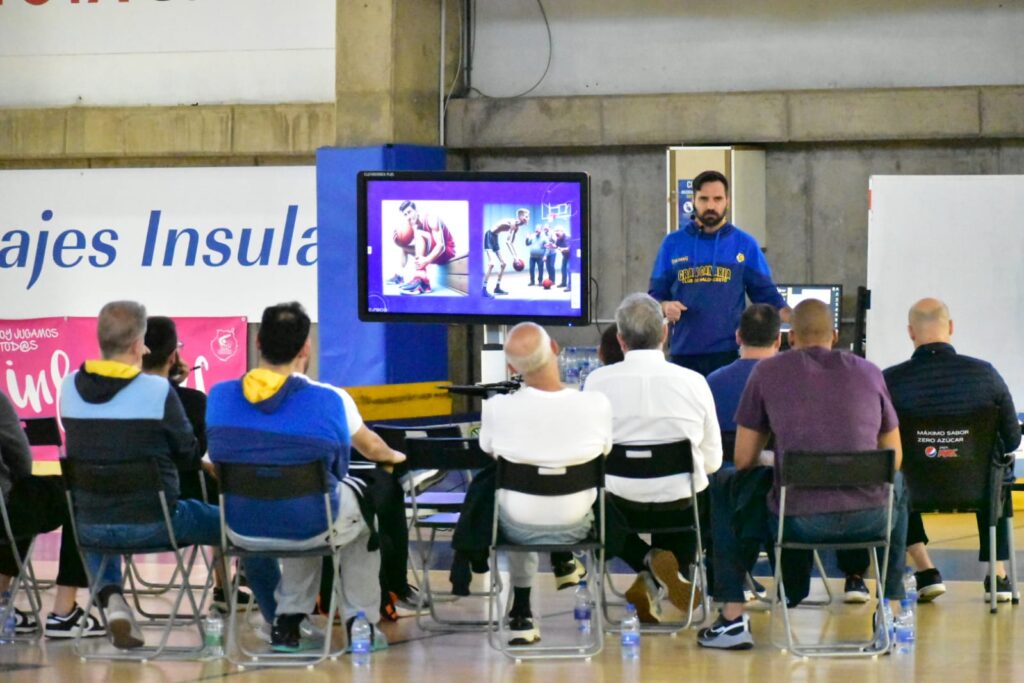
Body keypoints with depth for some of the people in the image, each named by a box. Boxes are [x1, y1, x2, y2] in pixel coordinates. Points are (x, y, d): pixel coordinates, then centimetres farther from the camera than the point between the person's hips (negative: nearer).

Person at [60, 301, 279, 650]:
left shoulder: (70, 387, -3)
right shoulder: (157, 389, -15)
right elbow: (187, 451, -4)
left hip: (90, 526, 4)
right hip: (151, 524, -4)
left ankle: (110, 598, 16)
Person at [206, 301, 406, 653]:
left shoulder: (219, 397, -7)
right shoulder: (331, 401, -16)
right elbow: (371, 447, 6)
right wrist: (392, 456, 32)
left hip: (242, 530, 4)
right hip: (308, 528, -4)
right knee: (364, 499, 29)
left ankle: (289, 620, 31)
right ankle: (361, 622, 32)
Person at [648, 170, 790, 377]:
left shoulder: (745, 244, 7)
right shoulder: (673, 243, 9)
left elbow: (766, 294, 6)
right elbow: (656, 295, 12)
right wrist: (665, 307, -11)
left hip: (729, 353, -1)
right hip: (684, 352, 1)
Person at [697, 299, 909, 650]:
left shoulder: (767, 372, 5)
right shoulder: (868, 372, 11)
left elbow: (743, 459, 9)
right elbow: (894, 458, 18)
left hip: (797, 520, -2)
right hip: (869, 519, 2)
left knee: (724, 487, 27)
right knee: (897, 485, 39)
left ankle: (733, 618, 20)